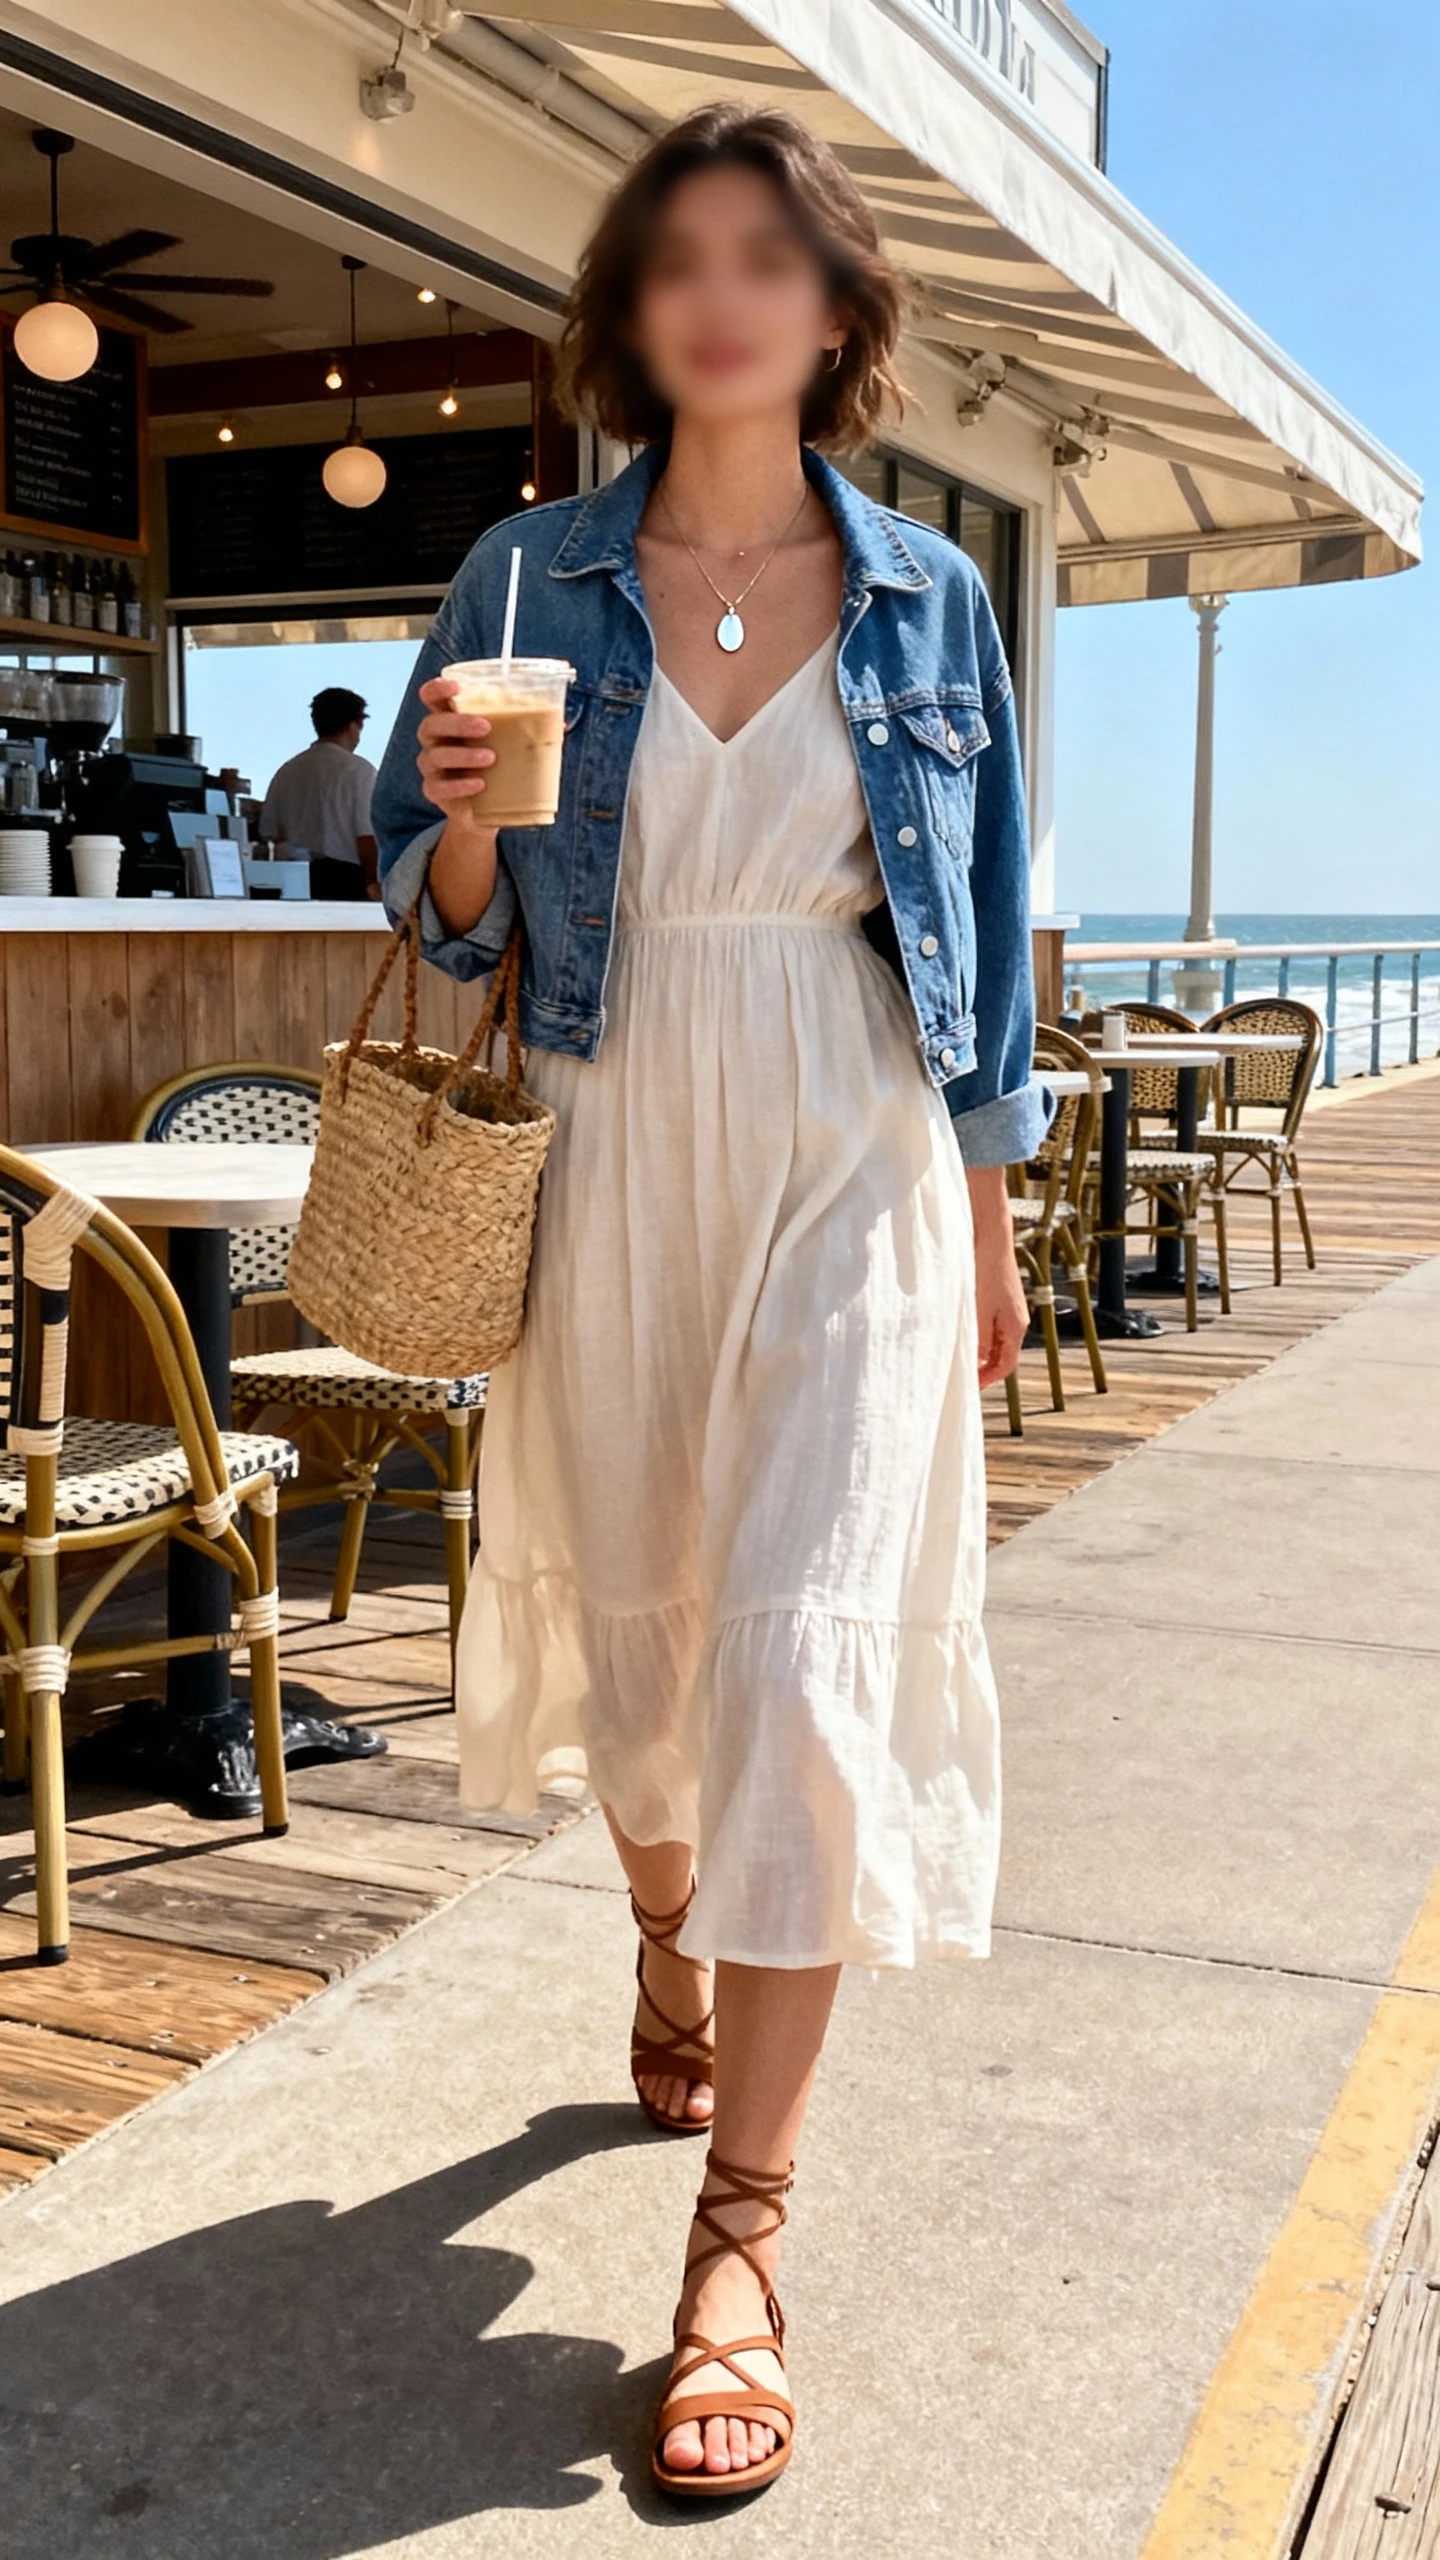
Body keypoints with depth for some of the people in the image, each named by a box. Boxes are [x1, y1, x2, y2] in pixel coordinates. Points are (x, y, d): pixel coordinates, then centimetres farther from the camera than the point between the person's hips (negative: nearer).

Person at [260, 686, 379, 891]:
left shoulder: (286, 772, 11)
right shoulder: (359, 770, -4)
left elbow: (270, 835, 13)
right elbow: (367, 841, -9)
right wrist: (372, 888, 0)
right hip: (346, 882, -5)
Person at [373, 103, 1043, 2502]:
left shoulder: (925, 596, 3)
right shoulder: (529, 581, 3)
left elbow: (981, 926, 9)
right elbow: (448, 923, 6)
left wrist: (992, 1217, 8)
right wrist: (464, 816, -17)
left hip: (852, 1162, -1)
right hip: (610, 1151, 2)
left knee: (806, 1648, -11)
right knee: (630, 1609, 13)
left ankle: (742, 2237, -1)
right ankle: (671, 1949, 45)